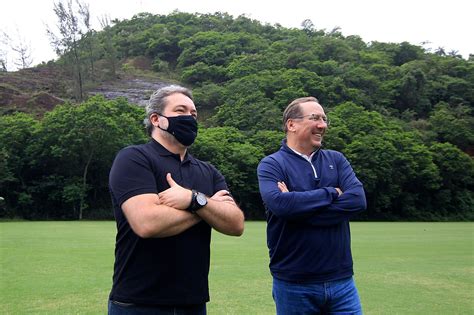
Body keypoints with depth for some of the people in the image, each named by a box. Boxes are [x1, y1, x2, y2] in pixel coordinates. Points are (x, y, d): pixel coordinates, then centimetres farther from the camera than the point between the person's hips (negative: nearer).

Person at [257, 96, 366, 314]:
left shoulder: (336, 160, 7)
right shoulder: (271, 164, -4)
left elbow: (357, 200, -9)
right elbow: (280, 204, -23)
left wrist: (299, 205, -15)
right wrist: (331, 194, -12)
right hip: (294, 285, -3)